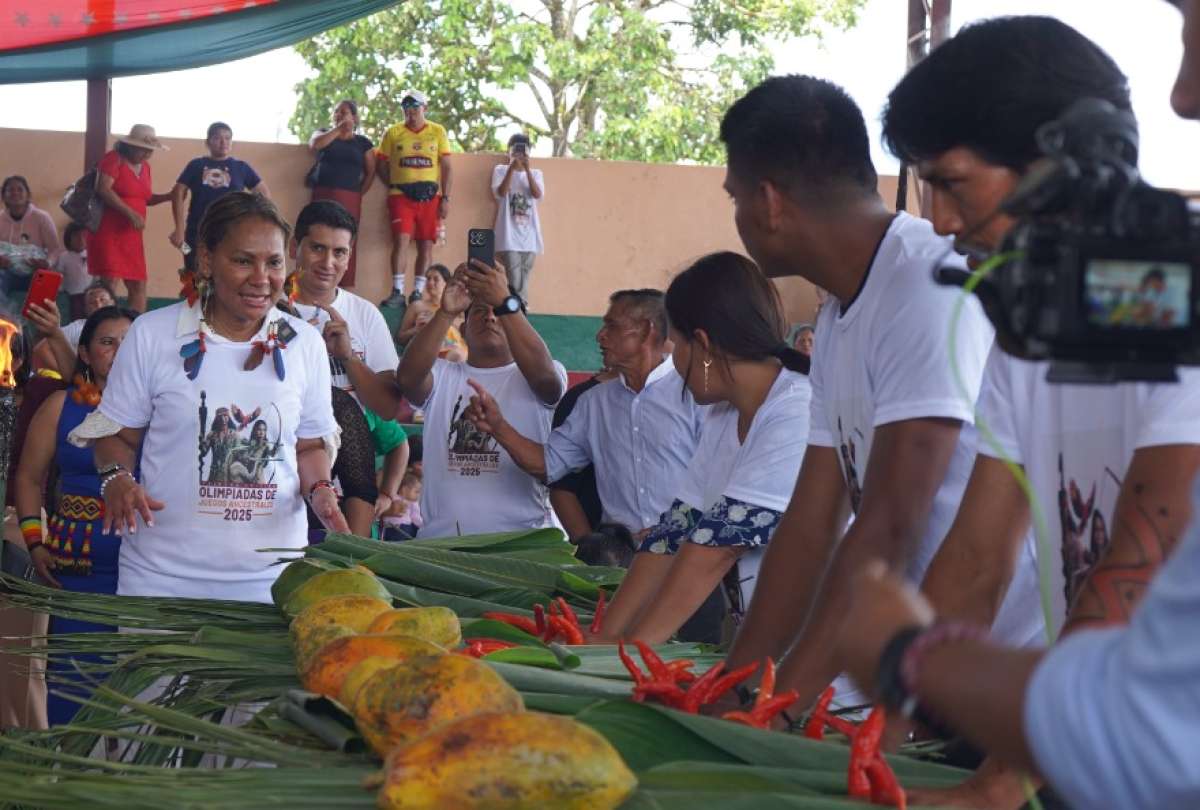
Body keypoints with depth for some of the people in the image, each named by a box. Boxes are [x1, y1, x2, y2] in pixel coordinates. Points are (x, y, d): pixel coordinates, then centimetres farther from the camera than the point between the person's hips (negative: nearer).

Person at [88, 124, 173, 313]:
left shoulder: (144, 166, 13)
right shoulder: (114, 159, -9)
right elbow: (103, 190, -20)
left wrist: (169, 196, 3)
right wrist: (131, 214, -24)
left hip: (131, 235, 7)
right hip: (108, 232, -7)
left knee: (138, 285, 3)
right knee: (109, 283, -13)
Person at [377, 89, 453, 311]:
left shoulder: (438, 132, 7)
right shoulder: (393, 133, 6)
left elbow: (446, 166, 6)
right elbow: (380, 165, 11)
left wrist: (445, 198, 0)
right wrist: (392, 185, 0)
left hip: (430, 197, 1)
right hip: (401, 197, -1)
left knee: (426, 245, 2)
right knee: (401, 241, -13)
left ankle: (418, 293, 9)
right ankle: (397, 293, -12)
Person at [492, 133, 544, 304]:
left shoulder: (535, 173, 13)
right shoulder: (501, 170, 6)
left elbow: (538, 194, -6)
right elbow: (501, 192, -11)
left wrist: (527, 170, -14)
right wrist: (512, 168, -17)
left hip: (529, 234, 3)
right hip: (510, 235, -3)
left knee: (524, 280, 3)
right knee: (514, 281, -13)